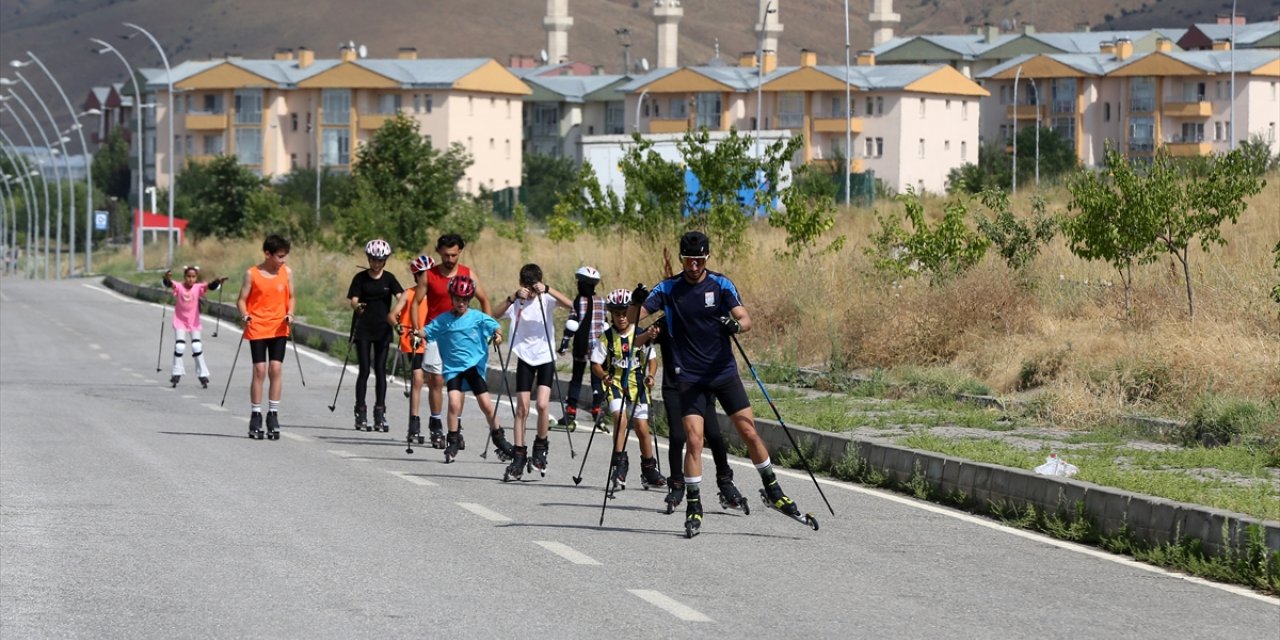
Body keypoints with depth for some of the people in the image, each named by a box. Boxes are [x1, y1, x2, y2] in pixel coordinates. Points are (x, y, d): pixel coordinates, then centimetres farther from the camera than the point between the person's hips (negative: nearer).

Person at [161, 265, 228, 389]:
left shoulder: (198, 288, -10)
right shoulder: (178, 287, -12)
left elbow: (210, 286, -26)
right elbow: (169, 284, -31)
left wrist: (217, 282, -47)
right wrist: (167, 278, -54)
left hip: (194, 322, 1)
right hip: (180, 322, -1)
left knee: (197, 347, -5)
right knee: (179, 346, -9)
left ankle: (203, 374, 6)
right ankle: (177, 373, 7)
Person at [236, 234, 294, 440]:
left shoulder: (287, 273, 5)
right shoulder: (252, 274, -3)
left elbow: (291, 297, 12)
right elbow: (242, 300, -1)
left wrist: (290, 313, -8)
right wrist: (244, 315, -20)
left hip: (279, 328, 2)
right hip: (257, 328, -2)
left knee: (276, 368, -6)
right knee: (260, 370, -4)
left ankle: (273, 415, 1)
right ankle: (255, 416, 4)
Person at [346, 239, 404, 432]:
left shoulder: (389, 279, 5)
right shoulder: (361, 278, 1)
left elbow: (400, 296, -6)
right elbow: (353, 300, -6)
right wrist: (356, 306, -29)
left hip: (382, 329, 2)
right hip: (363, 329, -2)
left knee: (380, 370, 2)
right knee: (365, 370, -5)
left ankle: (380, 412, 6)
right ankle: (360, 413, 0)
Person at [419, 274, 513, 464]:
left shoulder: (478, 317, 1)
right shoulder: (443, 320, 5)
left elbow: (494, 326, -6)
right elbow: (428, 331, 4)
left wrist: (498, 334, -28)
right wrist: (417, 333, -17)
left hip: (474, 364, 0)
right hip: (452, 367, 0)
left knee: (486, 404, -1)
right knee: (454, 402, -16)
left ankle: (498, 438, 19)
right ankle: (453, 442, -1)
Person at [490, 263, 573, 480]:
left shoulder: (546, 300, -3)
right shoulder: (516, 303, -2)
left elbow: (570, 304, -21)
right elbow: (495, 314, -18)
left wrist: (547, 290, -30)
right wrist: (513, 297, -29)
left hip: (545, 357, -1)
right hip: (525, 358, 1)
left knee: (542, 404, -14)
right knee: (522, 408, -2)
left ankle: (540, 448, 7)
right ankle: (519, 457, 2)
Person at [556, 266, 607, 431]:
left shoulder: (578, 301, -6)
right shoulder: (602, 301, 5)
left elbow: (572, 324, -10)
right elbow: (605, 324, 9)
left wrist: (564, 343, -7)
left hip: (581, 346, -2)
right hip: (598, 344, 2)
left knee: (576, 377, 6)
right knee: (597, 378, 4)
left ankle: (571, 413, 6)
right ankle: (597, 412, -5)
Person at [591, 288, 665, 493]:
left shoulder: (640, 335, -1)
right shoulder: (607, 337, -4)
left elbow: (652, 360, 5)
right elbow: (596, 363, -1)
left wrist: (650, 376, -15)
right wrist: (604, 376, -21)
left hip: (637, 385, 1)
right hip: (615, 384, -1)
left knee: (642, 427, 1)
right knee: (620, 418, -24)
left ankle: (649, 471, 18)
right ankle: (619, 465, -19)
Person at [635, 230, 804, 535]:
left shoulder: (721, 285, 0)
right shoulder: (668, 289, 0)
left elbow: (746, 319, -8)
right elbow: (636, 316, -7)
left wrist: (736, 325, -31)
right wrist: (638, 303, -29)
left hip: (724, 371, 1)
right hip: (690, 377, -1)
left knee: (749, 432, 0)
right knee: (694, 438, -11)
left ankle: (773, 492, 17)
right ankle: (693, 507, -3)